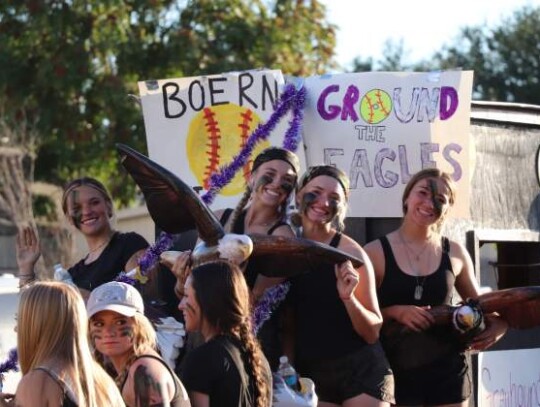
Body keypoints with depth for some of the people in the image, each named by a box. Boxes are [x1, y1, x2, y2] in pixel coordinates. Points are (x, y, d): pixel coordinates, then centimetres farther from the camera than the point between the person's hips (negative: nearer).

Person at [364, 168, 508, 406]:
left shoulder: (455, 254, 6)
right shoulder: (376, 252, -3)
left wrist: (498, 324, -2)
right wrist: (395, 312, -18)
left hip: (447, 369, 3)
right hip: (396, 371, -3)